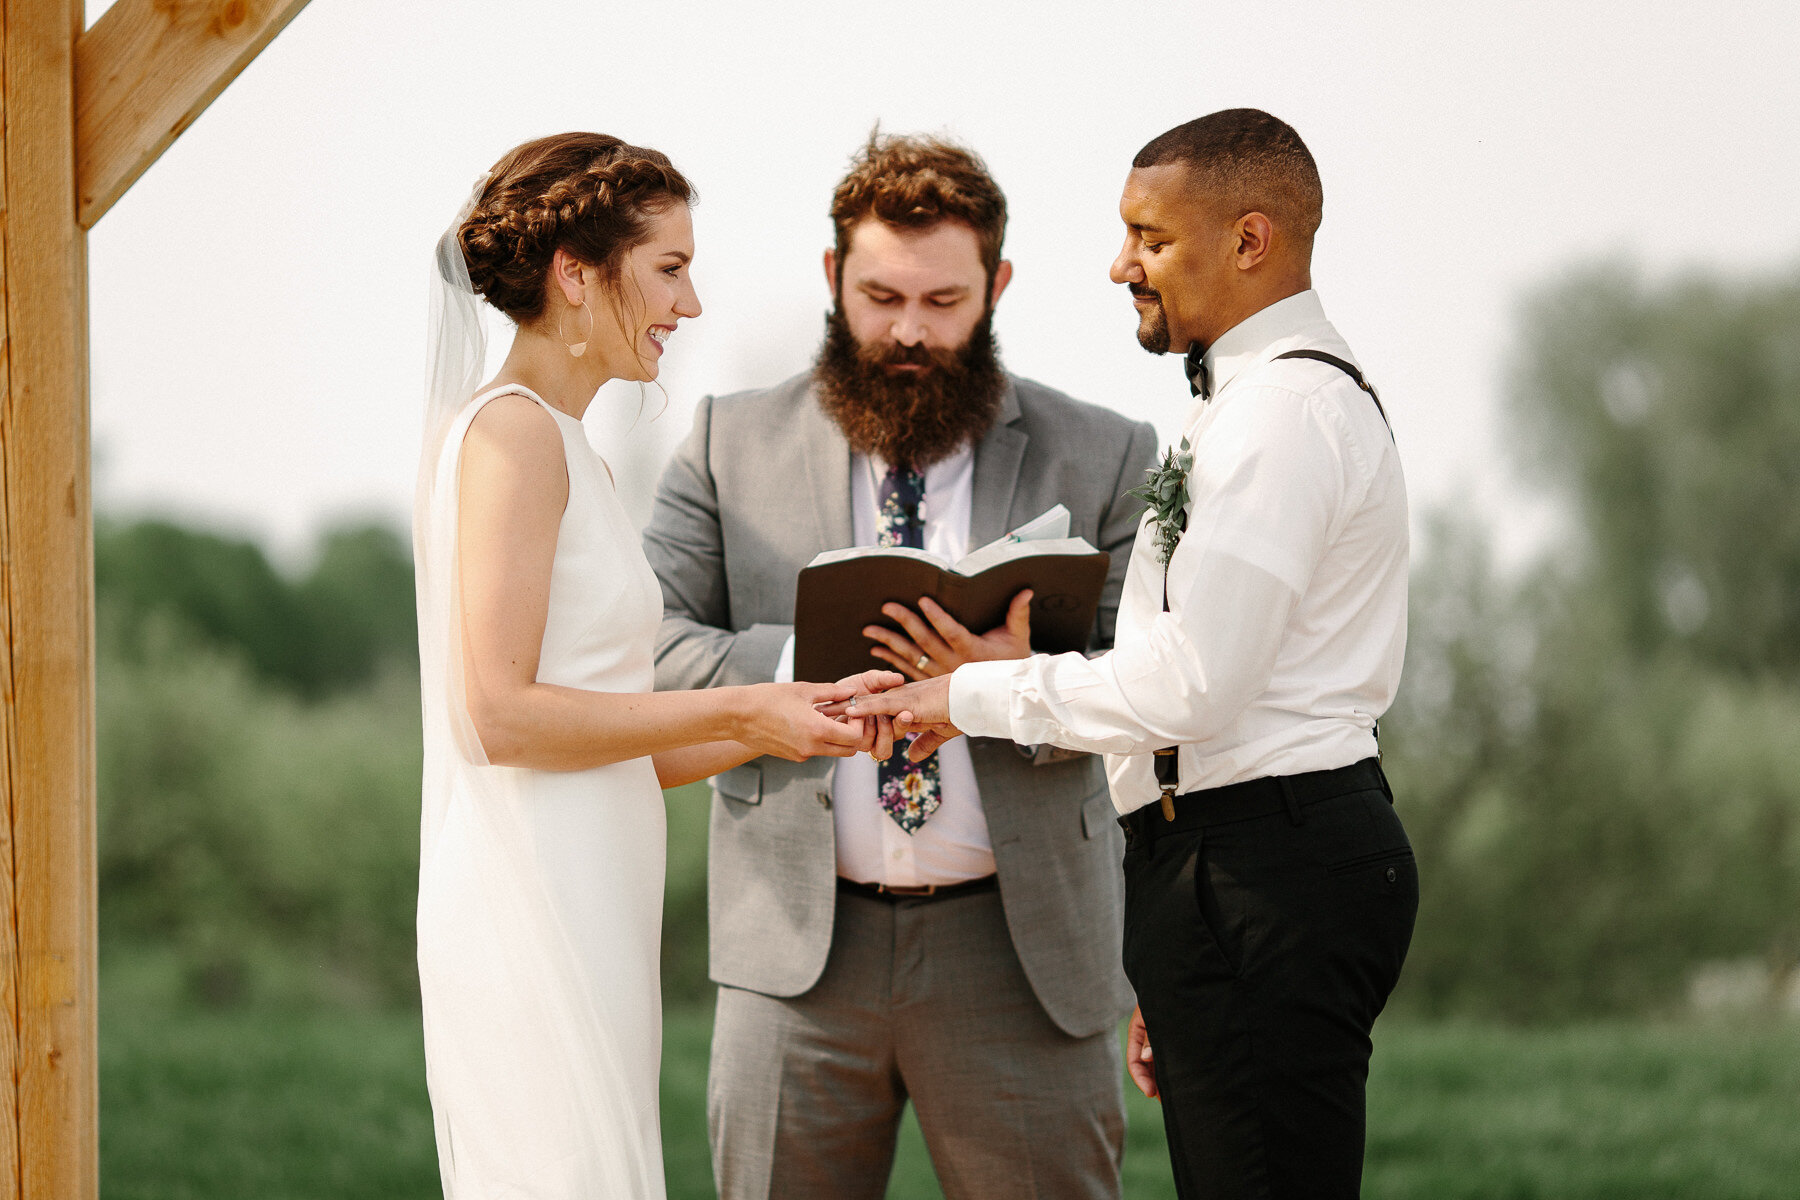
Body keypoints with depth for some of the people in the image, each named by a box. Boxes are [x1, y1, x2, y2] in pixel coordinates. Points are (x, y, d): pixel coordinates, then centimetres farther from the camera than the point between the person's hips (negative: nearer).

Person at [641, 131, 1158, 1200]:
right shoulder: (736, 445, 9)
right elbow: (644, 641, -1)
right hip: (800, 943, 1)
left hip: (1018, 946, -1)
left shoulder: (1101, 460, 6)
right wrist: (804, 667, -17)